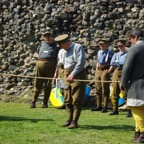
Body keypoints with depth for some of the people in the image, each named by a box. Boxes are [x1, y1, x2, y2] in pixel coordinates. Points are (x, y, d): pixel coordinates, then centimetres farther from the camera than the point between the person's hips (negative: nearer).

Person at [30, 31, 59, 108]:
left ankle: (45, 103, 9)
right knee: (37, 84, 2)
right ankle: (33, 102, 6)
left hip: (50, 65, -2)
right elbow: (35, 53, 26)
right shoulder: (42, 44, 17)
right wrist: (37, 55, 4)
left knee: (48, 85, 2)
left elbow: (58, 57, 6)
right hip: (40, 64, 2)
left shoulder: (55, 45, 10)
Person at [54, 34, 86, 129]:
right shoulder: (67, 50, 20)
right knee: (67, 100, 9)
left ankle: (74, 122, -4)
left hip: (77, 76, -9)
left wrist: (72, 75, -22)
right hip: (68, 76, 9)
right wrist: (67, 75, 10)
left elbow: (80, 63, -17)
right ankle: (70, 119, 17)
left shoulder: (78, 47, -8)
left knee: (76, 100, -6)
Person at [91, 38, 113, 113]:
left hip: (105, 70, -7)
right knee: (98, 89, 10)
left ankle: (105, 107, -1)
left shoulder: (109, 52, -4)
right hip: (98, 70, 7)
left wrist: (109, 71, -13)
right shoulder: (99, 52, 18)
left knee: (105, 90, -6)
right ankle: (98, 106, 18)